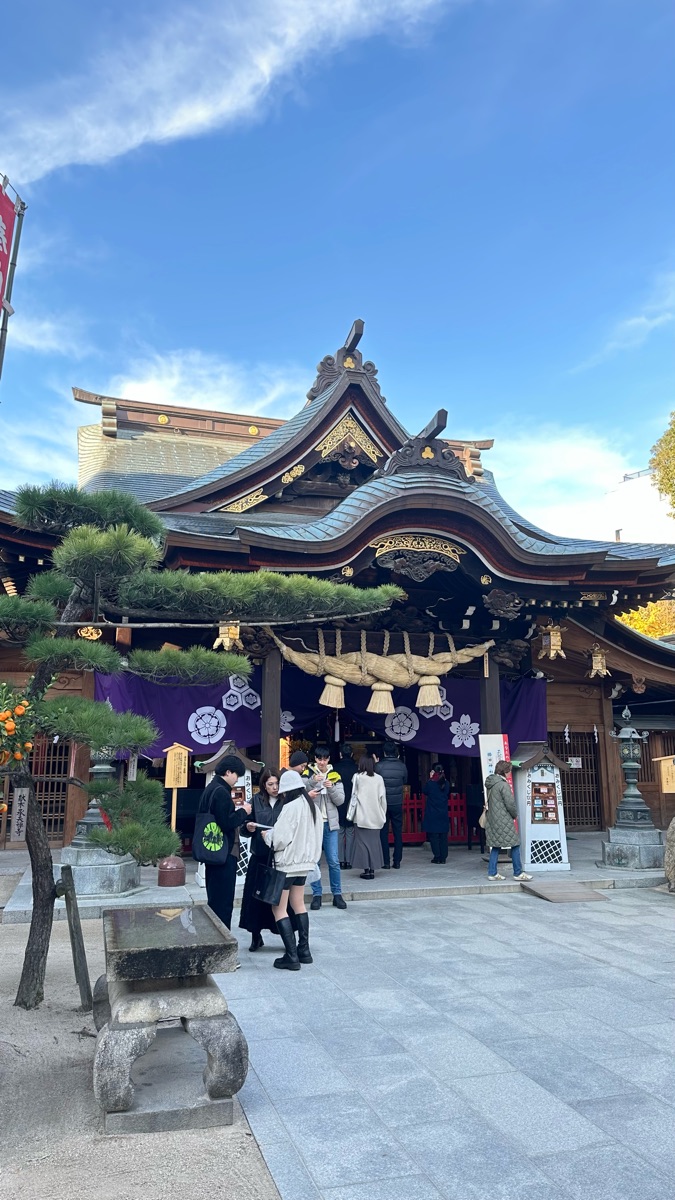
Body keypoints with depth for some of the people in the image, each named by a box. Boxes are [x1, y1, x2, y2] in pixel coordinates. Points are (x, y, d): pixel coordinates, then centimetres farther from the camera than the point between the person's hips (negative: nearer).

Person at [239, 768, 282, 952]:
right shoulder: (256, 801, 4)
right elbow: (244, 830, 8)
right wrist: (249, 828, -13)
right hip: (260, 857, 2)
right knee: (256, 896, 6)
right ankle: (256, 936, 23)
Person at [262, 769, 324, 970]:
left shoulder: (290, 808, -20)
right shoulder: (312, 806, 4)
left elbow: (279, 839, -21)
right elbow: (317, 834, 11)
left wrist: (267, 835, -2)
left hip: (287, 864, -8)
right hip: (304, 862, 8)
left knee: (279, 908, 0)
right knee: (299, 905, 20)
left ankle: (291, 956, -3)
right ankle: (304, 950, 23)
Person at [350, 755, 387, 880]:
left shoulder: (357, 777, -4)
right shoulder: (379, 778, 0)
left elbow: (354, 795, 3)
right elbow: (383, 797, 3)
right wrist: (383, 814, 11)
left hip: (361, 816, -2)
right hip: (375, 816, 2)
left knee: (362, 841, 3)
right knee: (374, 841, 8)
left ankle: (366, 869, 1)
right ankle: (372, 869, 9)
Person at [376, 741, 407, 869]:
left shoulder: (379, 766, -13)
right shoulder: (402, 766, -5)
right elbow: (405, 782, 9)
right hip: (397, 804, 2)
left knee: (383, 833, 6)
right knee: (398, 832, 10)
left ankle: (385, 862, 7)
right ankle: (397, 861, 11)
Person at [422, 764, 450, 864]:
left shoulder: (430, 783, -14)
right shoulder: (446, 783, -3)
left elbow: (424, 791, 4)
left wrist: (430, 779, 4)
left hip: (432, 814, -3)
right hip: (444, 814, 4)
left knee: (434, 836, 4)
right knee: (443, 836, 9)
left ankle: (437, 857, 2)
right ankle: (443, 857, 10)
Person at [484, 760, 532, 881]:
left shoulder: (490, 784, 11)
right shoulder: (503, 785, -16)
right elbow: (510, 804, -18)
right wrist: (515, 815, 2)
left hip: (492, 820, 8)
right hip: (504, 821, -8)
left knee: (495, 846, 12)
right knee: (515, 845, 2)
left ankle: (492, 873, 12)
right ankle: (518, 873, 7)